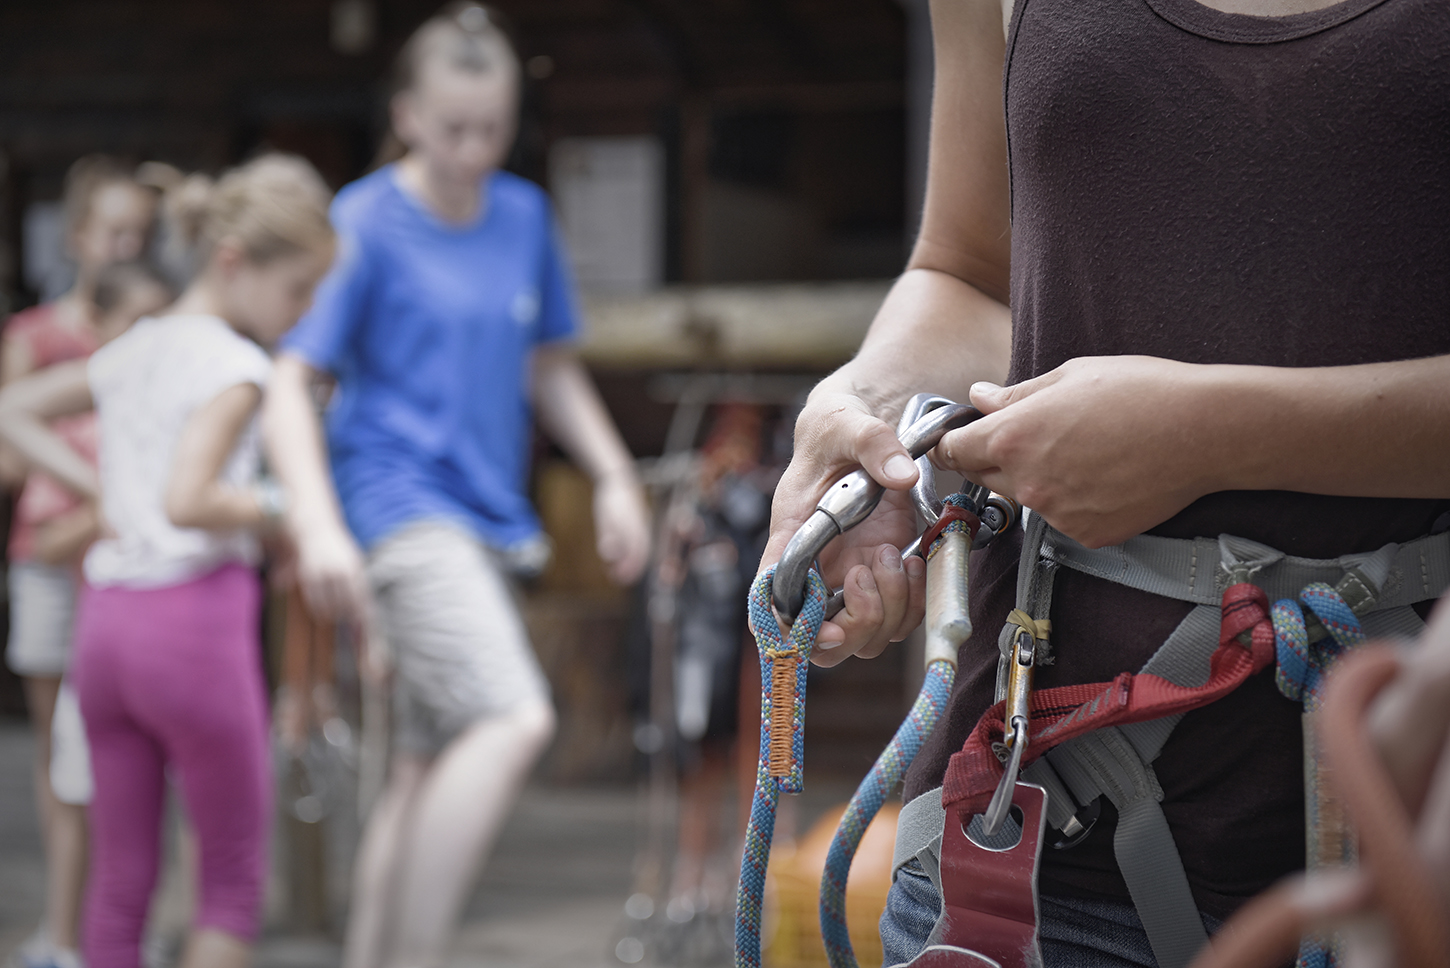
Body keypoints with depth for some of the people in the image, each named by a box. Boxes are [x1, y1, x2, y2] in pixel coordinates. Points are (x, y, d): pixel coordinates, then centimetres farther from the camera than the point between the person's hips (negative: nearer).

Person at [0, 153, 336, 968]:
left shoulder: (134, 352, 13)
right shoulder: (234, 366, -10)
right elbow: (185, 500, -24)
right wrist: (271, 508, -8)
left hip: (109, 621, 7)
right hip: (197, 621, -7)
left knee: (121, 883, 11)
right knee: (234, 879, 5)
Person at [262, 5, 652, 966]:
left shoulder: (525, 216, 11)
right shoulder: (367, 222, -6)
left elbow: (551, 367, 23)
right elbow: (291, 377, -9)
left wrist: (615, 475, 12)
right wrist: (320, 525, -20)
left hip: (486, 513, 7)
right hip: (399, 502, -7)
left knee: (431, 763, 9)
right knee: (514, 718, -24)